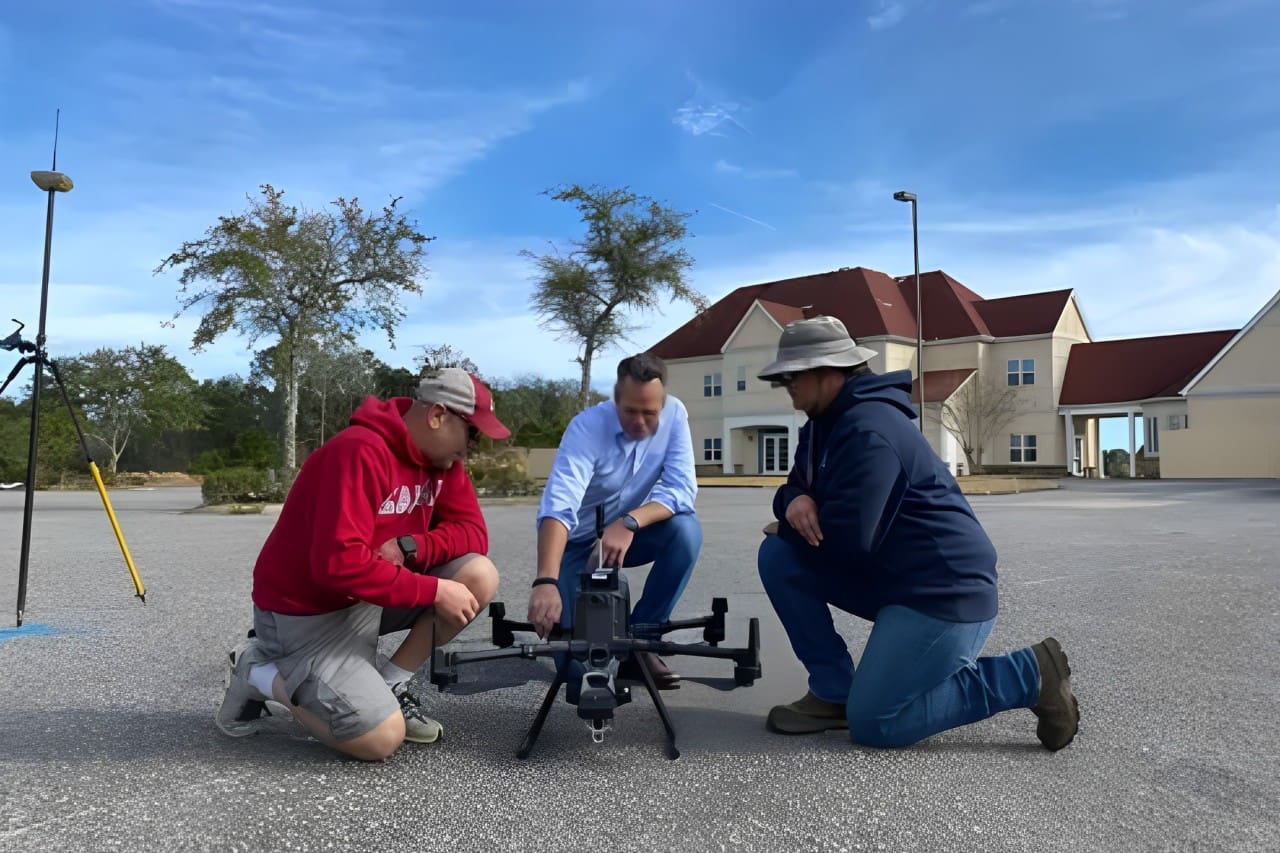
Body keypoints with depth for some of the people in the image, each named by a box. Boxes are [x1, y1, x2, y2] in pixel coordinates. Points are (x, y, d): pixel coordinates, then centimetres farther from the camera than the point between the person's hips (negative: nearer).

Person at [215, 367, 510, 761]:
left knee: (479, 577, -11)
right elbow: (341, 563, -34)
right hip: (307, 613, -8)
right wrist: (435, 591, -28)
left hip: (375, 594, 8)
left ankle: (390, 686, 4)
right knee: (383, 739, -15)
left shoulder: (440, 457, -1)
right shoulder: (360, 452, -27)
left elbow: (472, 532, -4)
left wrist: (409, 547, -22)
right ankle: (258, 674, 6)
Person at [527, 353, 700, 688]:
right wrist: (545, 581, -54)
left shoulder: (674, 413, -16)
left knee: (686, 530, -29)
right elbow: (558, 506, -40)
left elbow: (682, 489, -23)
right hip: (578, 543, -3)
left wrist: (629, 522, -40)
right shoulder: (587, 427, -27)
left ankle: (639, 640, -11)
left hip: (631, 533, 3)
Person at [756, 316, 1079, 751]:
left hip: (943, 589, -10)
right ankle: (834, 693, 3)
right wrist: (793, 502, -11)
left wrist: (799, 524, -4)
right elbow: (798, 486, 14)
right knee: (778, 557, -3)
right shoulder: (825, 422, 11)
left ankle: (1029, 674, -1)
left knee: (872, 723, -11)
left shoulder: (868, 430, -22)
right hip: (886, 577, 10)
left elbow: (847, 540, -25)